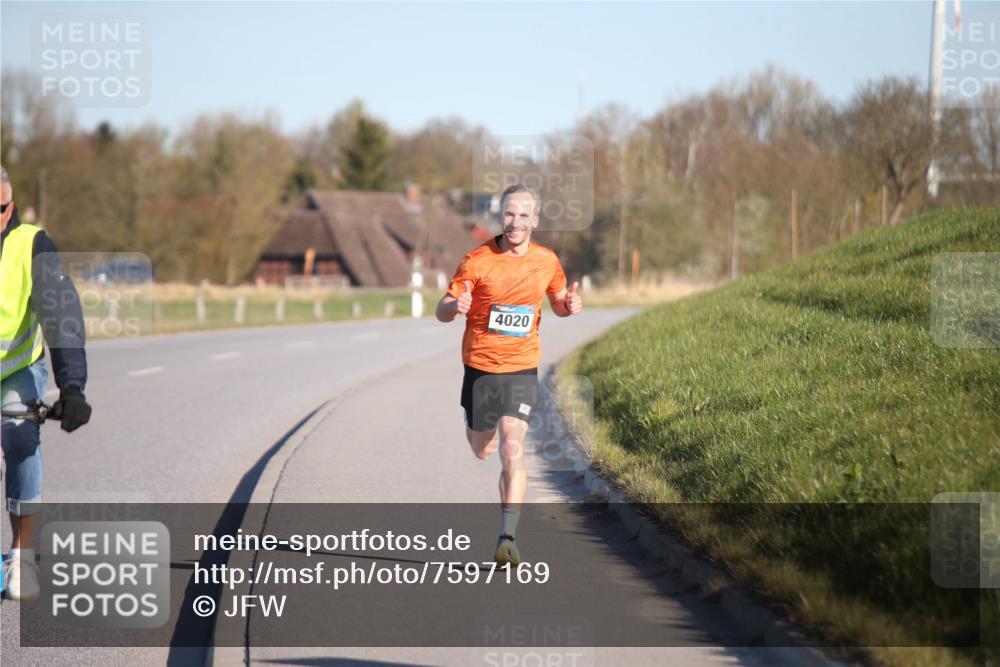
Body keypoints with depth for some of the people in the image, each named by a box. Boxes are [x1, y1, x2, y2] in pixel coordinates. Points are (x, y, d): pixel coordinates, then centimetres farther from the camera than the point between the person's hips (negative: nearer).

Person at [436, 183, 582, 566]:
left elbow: (558, 303, 18)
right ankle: (475, 422, 54)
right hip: (480, 365, 0)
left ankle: (508, 537, -16)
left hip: (522, 367, 0)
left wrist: (569, 305, -6)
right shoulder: (477, 260, -9)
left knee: (512, 450, -16)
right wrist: (456, 307, -30)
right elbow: (442, 311, -6)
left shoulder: (547, 262, 0)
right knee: (482, 451, 15)